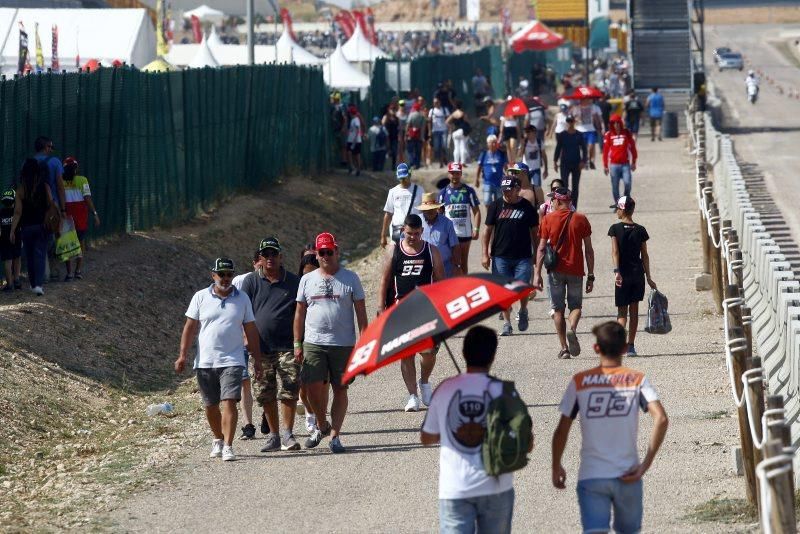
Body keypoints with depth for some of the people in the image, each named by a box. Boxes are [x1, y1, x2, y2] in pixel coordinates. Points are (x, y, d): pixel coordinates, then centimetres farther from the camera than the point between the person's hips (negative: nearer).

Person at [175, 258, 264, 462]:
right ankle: (218, 440, 31)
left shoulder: (242, 298, 6)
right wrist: (183, 355, -2)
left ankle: (228, 446, -16)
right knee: (210, 406, 10)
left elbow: (251, 331, 9)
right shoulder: (201, 297, 4)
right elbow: (190, 328, 5)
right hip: (205, 362, 1)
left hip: (232, 361, -1)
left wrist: (257, 359, 7)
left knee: (229, 402, -14)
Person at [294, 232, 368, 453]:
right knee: (313, 388, -6)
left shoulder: (350, 278, 4)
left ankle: (335, 435, 7)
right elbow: (300, 313, 13)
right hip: (313, 344, 1)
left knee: (340, 390, 1)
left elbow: (361, 312, 4)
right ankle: (322, 425, 18)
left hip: (344, 344, -1)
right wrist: (297, 344, 6)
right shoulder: (307, 280, 10)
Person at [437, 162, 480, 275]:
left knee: (464, 262, 11)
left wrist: (476, 229, -6)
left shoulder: (469, 191, 3)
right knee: (455, 262, -6)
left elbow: (476, 211, 4)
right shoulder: (444, 192, 3)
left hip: (466, 232, 1)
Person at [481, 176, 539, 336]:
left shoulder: (527, 207, 2)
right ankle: (507, 323, 12)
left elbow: (534, 231, 9)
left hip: (523, 257, -1)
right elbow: (488, 230, 8)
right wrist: (485, 254, 3)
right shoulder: (496, 206, 3)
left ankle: (523, 312, 22)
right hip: (500, 256, 1)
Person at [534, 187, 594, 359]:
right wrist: (591, 276, 5)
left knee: (557, 308, 7)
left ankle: (564, 348, 1)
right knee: (576, 305, 12)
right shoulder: (581, 219, 2)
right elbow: (589, 250, 1)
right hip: (576, 270, 1)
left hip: (555, 270, -1)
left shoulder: (548, 219, -1)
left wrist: (537, 274, -2)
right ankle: (572, 328, -19)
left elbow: (541, 248, -4)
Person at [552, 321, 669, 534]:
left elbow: (562, 430, 1)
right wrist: (645, 465, -8)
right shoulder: (637, 380, 1)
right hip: (627, 476, 1)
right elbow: (661, 419, -13)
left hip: (591, 477, -1)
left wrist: (556, 467, 15)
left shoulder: (579, 382, 0)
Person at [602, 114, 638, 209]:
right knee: (615, 186, 2)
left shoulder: (627, 133, 5)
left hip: (625, 164, 0)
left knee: (628, 182, -14)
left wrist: (633, 162, 10)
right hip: (614, 164, 1)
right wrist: (605, 165, 6)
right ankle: (617, 203, 14)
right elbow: (605, 151, 7)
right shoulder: (608, 135, 4)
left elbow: (632, 147, 11)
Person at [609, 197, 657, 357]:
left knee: (622, 311, 3)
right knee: (634, 310, 9)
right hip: (638, 273, 2)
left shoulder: (615, 229, -5)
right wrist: (648, 277, 8)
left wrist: (616, 271, -21)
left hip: (623, 275, -2)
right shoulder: (640, 230, 2)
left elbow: (615, 252, -15)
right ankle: (631, 346, 8)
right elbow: (644, 255, 4)